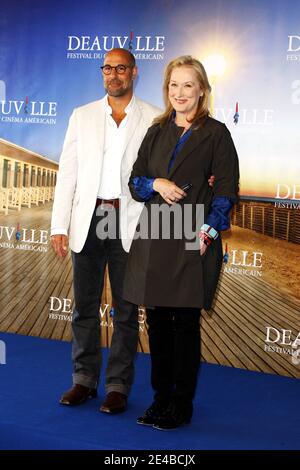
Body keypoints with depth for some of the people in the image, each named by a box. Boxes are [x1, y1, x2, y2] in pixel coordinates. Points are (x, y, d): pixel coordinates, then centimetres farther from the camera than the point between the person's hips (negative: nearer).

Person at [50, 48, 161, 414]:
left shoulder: (154, 120, 3)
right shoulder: (82, 116, 10)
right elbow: (67, 173, 6)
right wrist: (59, 225, 0)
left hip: (130, 222, -2)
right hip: (88, 219, 2)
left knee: (126, 309, 5)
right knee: (85, 305, 9)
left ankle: (118, 386, 16)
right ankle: (84, 380, 23)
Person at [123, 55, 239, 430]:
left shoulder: (215, 133, 1)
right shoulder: (156, 132, 15)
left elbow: (226, 190, -3)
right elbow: (134, 181, 15)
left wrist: (208, 232, -14)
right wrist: (156, 183, -7)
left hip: (193, 242, -5)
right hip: (154, 239, 5)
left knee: (185, 324, 1)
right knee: (157, 322, 9)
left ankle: (181, 406, 13)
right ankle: (161, 399, 22)